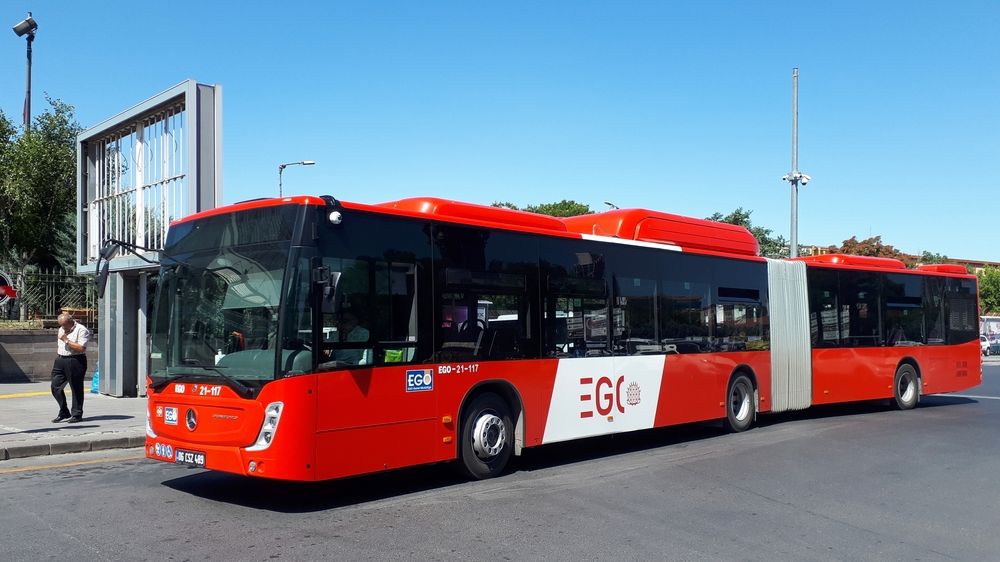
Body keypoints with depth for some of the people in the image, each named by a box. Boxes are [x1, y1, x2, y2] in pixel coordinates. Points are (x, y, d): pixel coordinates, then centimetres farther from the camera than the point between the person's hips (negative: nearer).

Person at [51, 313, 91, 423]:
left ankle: (77, 415, 11)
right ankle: (63, 412, 17)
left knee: (76, 389, 0)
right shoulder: (61, 329, 17)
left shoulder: (81, 330, -9)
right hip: (60, 360, 8)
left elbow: (81, 348, -19)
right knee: (55, 387, 4)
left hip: (75, 361, -7)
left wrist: (66, 340, -17)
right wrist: (58, 358, 17)